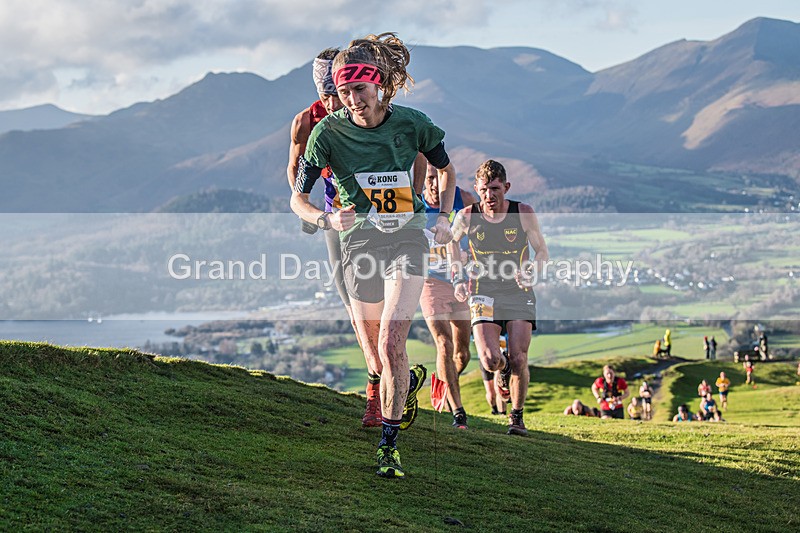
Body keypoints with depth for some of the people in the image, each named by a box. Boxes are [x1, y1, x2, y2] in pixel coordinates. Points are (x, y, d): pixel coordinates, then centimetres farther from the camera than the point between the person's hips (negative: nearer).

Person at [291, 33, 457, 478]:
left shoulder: (410, 123, -5)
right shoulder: (329, 131, -7)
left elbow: (447, 169, 14)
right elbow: (298, 199, -6)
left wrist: (445, 218, 3)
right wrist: (327, 220, -25)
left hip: (407, 237, -1)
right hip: (359, 244, 2)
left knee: (391, 345, -19)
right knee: (378, 357, 8)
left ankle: (389, 445, -8)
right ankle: (412, 380, 45)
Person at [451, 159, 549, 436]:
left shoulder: (524, 213, -7)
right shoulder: (466, 217, -6)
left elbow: (542, 251, 4)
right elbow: (452, 242, 17)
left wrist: (531, 272, -16)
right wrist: (458, 278, 10)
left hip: (518, 293, 0)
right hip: (483, 294, 0)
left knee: (518, 359, -10)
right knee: (490, 359, -16)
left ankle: (517, 416, 11)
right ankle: (503, 369, 23)